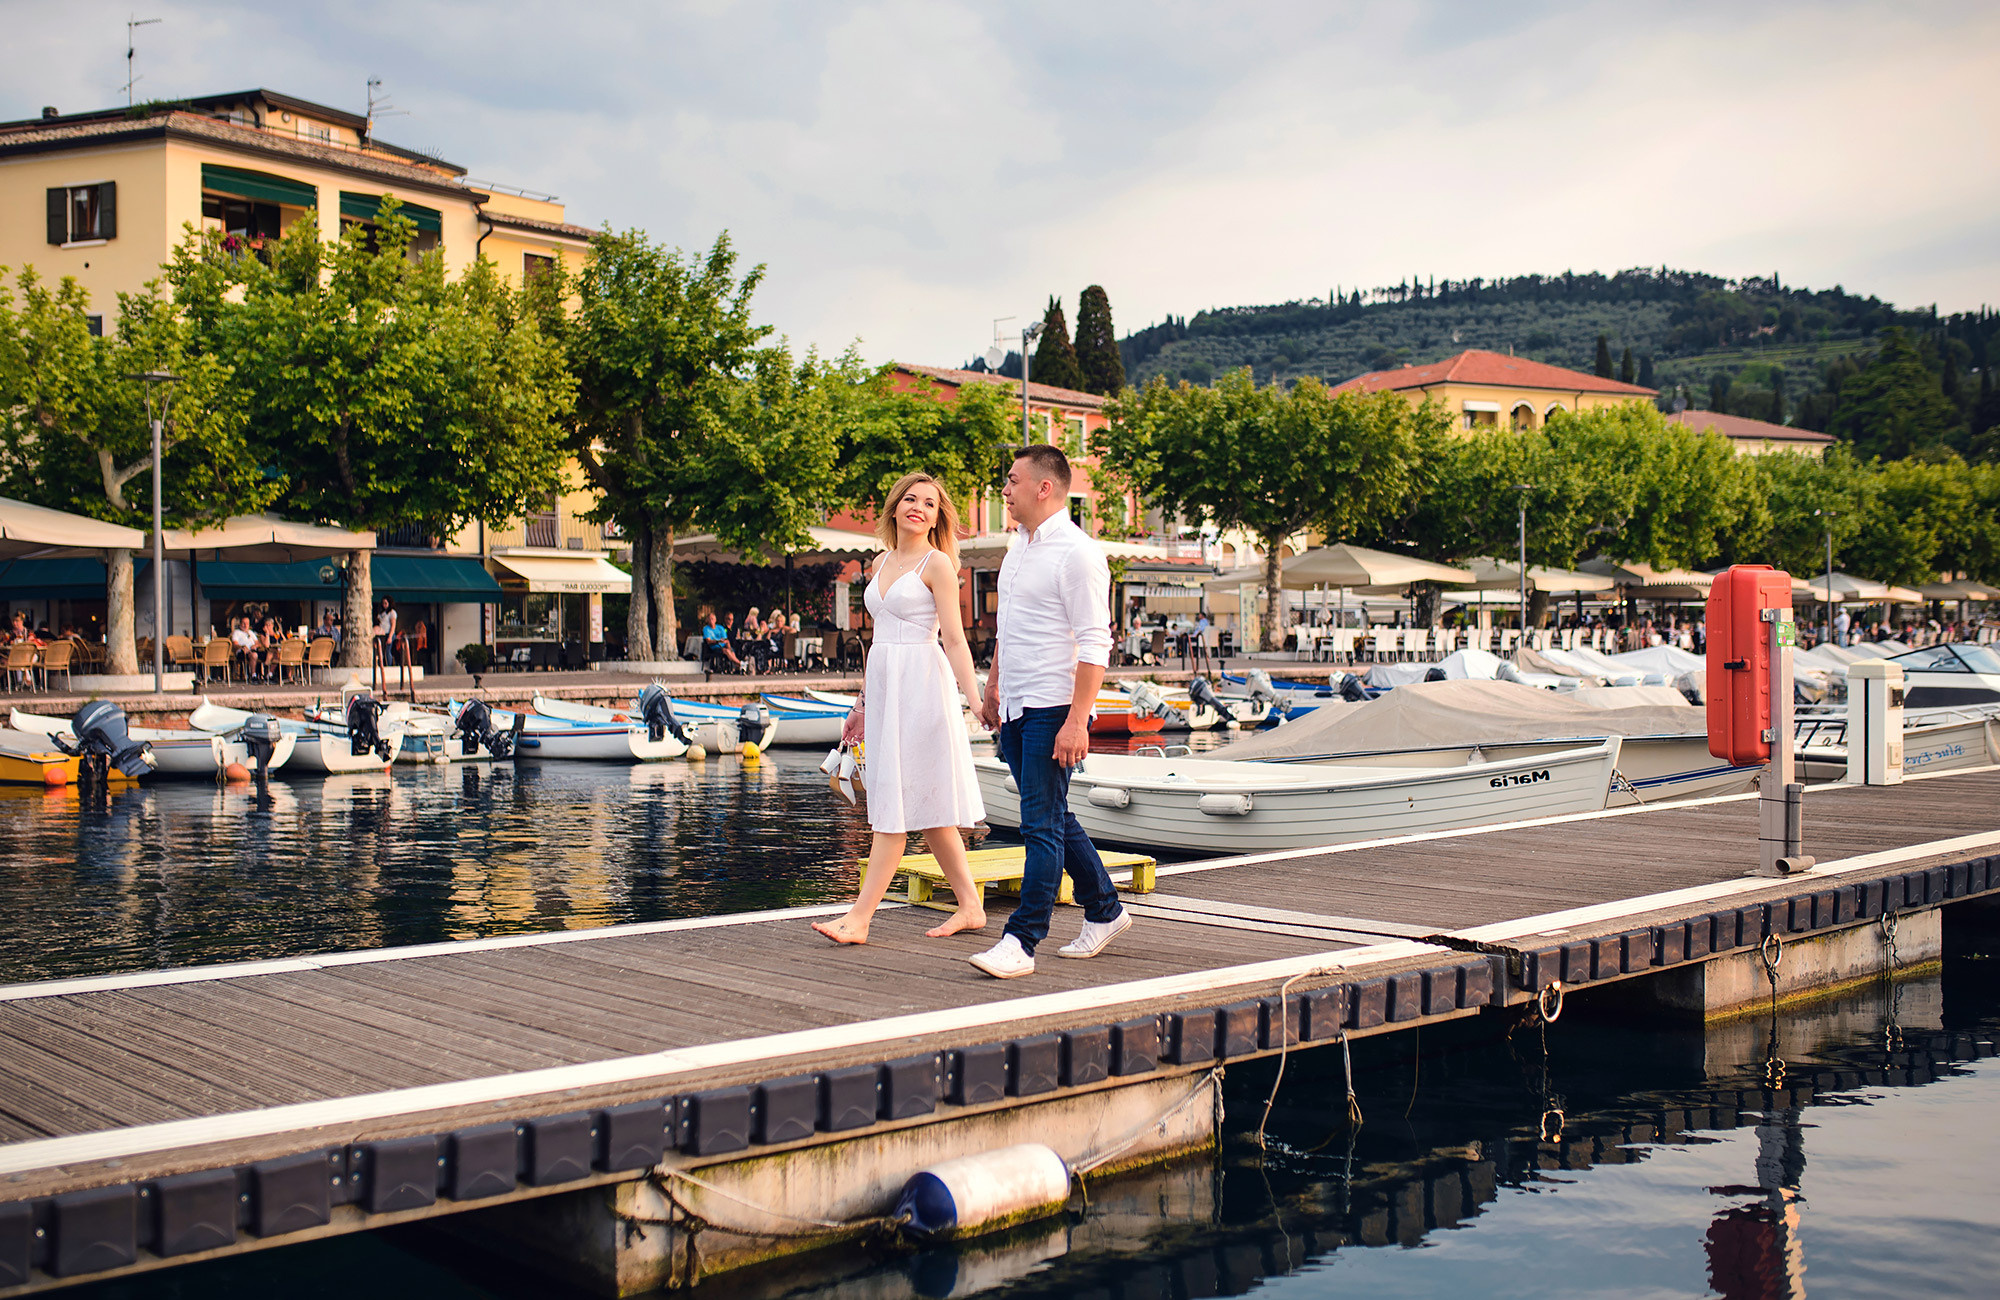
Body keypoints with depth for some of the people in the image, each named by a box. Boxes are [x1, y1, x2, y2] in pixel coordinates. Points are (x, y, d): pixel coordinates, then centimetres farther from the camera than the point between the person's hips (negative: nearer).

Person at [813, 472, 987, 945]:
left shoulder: (937, 563, -5)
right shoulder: (883, 562, 16)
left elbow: (954, 639, -10)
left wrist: (975, 699, -18)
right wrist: (863, 700, 22)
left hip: (921, 683, -8)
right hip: (883, 685, 8)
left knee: (900, 801, -6)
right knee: (923, 804, 9)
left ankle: (859, 917, -7)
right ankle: (970, 906, 16)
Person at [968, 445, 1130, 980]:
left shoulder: (1077, 553, -14)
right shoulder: (1018, 547, 14)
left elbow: (1095, 645, -18)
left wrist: (1077, 721, -23)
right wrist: (992, 690, 25)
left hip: (1053, 710, -9)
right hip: (1015, 710, 9)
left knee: (1042, 825, -7)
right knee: (1055, 819, 16)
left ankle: (1021, 942, -5)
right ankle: (1105, 911, 29)